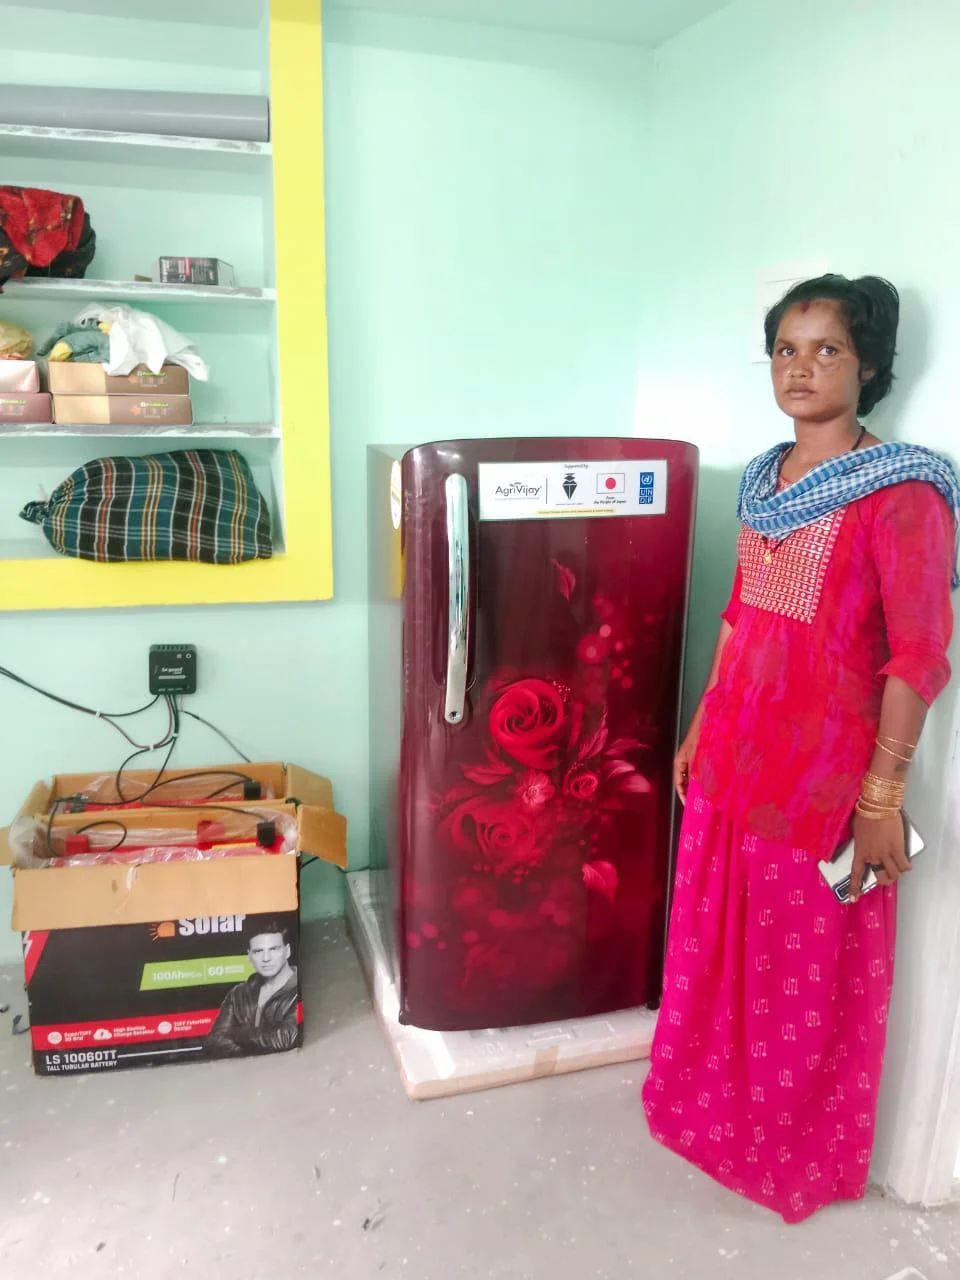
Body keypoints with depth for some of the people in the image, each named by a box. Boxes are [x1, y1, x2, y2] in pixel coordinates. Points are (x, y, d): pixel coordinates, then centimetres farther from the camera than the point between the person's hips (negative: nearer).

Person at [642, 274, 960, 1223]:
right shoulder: (763, 480, 7)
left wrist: (881, 796, -16)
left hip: (824, 770, -7)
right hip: (734, 753, 7)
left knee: (810, 968, 11)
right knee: (712, 943, 20)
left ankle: (802, 1153, 37)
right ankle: (712, 1106, 45)